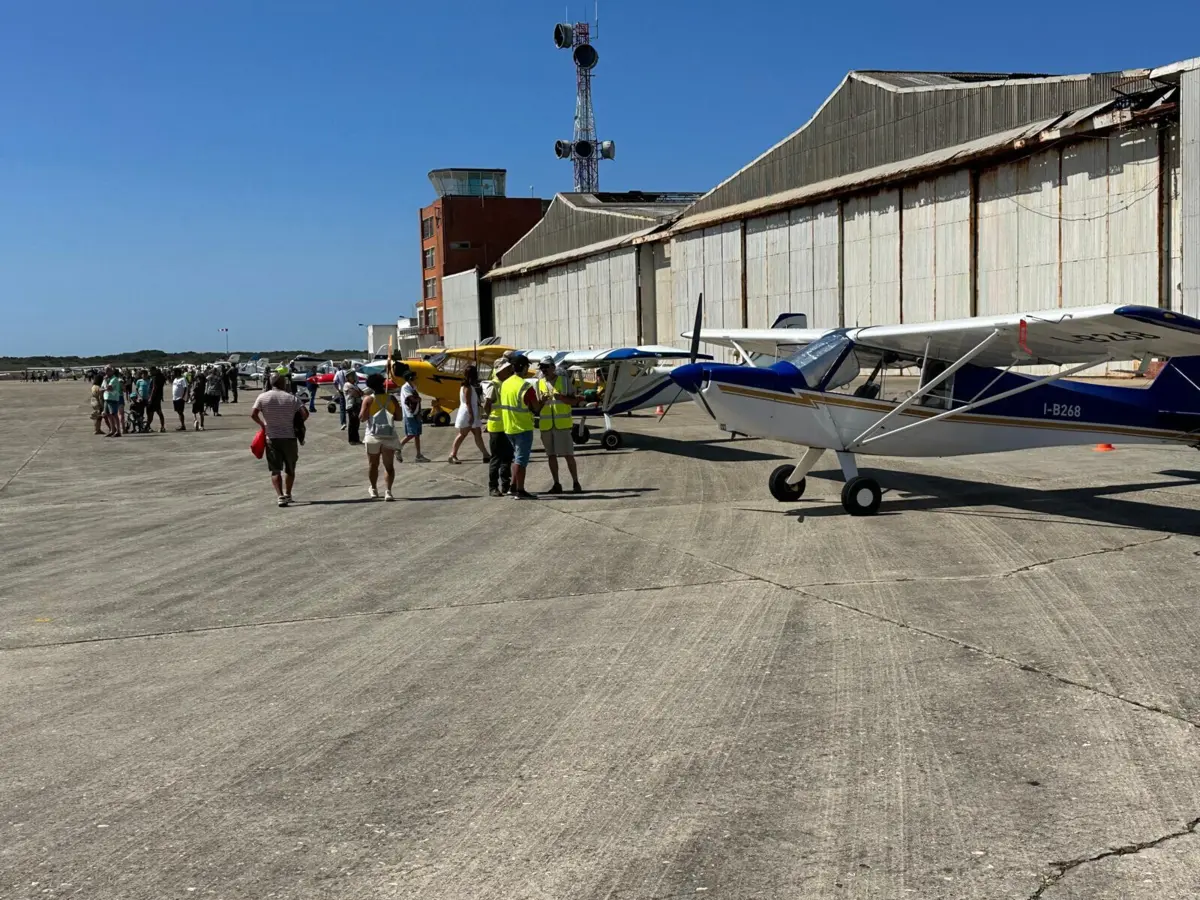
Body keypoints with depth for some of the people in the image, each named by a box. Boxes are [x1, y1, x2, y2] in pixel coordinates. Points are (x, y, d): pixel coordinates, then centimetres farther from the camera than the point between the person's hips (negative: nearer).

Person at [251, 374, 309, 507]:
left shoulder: (262, 397, 0)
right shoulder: (291, 398, 0)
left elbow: (253, 414, -8)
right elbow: (305, 413, -9)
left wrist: (262, 424, 8)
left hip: (271, 437, 0)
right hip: (289, 437, 0)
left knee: (275, 469, 0)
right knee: (290, 468, 16)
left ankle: (280, 496, -14)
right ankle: (287, 494, 23)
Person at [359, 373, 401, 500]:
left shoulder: (368, 399, -4)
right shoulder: (391, 399, 4)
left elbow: (363, 417, -8)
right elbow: (399, 416, 6)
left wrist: (360, 412, 12)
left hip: (374, 435, -1)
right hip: (389, 435, 1)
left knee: (373, 464, 15)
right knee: (389, 465, 2)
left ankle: (373, 489, 26)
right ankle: (388, 490, -12)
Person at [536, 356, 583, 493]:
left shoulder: (564, 380, 0)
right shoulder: (540, 383, 9)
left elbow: (574, 401, 1)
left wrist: (561, 398, -17)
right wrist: (542, 402, -11)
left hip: (562, 424, -4)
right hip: (546, 425, 4)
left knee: (568, 454, -5)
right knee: (551, 455, 6)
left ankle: (576, 483, 4)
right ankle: (556, 484, 13)